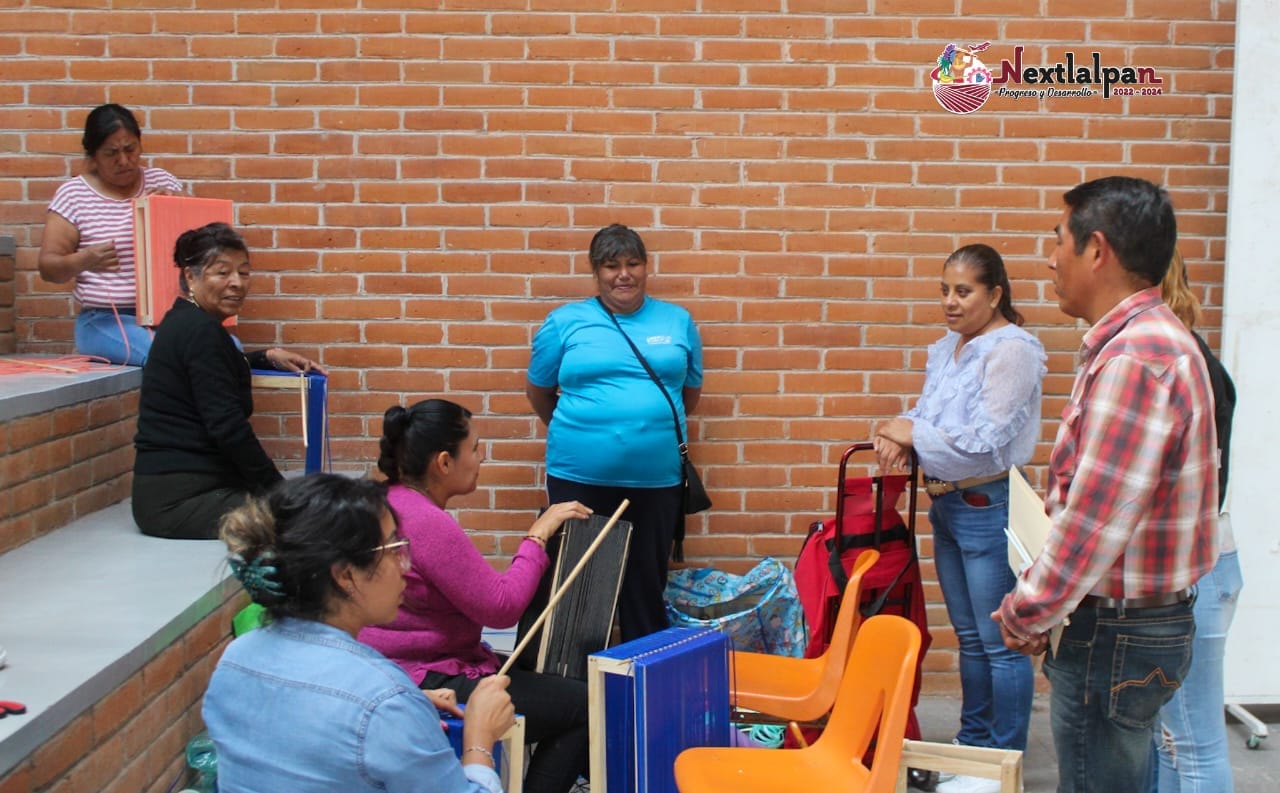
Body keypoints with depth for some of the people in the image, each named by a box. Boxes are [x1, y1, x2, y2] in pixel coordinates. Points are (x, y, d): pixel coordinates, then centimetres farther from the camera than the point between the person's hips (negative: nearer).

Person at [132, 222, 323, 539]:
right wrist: (278, 488, -11)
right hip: (181, 498, -10)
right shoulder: (202, 331, -14)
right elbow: (227, 425, -19)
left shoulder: (183, 322, 15)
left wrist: (269, 356, 25)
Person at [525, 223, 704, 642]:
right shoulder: (564, 322, 0)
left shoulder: (677, 321, 6)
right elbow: (538, 391, 11)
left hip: (657, 479, 1)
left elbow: (691, 390, 16)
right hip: (579, 478, -1)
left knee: (647, 584, 10)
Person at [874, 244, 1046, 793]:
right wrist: (899, 434, -8)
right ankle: (972, 743, 32)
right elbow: (928, 417, 14)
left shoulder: (1011, 351, -15)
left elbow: (985, 441, -21)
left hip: (988, 507, -9)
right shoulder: (946, 348, 11)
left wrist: (914, 434, -12)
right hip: (946, 503, 9)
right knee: (969, 638, 19)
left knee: (1000, 642, 1)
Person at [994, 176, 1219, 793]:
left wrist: (1025, 616, -12)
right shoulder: (1155, 339, 11)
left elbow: (1093, 522, -25)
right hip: (1144, 619, 10)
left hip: (1116, 636, -10)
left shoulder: (1133, 361, -23)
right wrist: (1036, 603, 11)